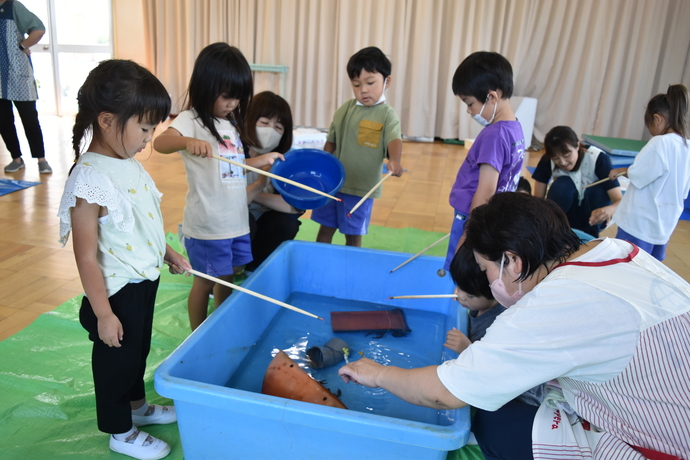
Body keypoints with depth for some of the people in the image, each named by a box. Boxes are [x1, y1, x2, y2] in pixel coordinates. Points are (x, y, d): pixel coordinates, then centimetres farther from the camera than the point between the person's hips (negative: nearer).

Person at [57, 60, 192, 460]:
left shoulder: (130, 164, -1)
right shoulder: (90, 181, -27)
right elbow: (86, 256, -23)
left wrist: (168, 253, 15)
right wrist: (103, 313, -19)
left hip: (145, 281, 8)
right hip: (118, 292, -8)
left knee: (139, 349, 26)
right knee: (116, 358, 14)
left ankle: (137, 405, 50)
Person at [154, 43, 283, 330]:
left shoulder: (232, 123, 11)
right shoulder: (192, 120, -12)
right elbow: (160, 142, -32)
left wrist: (261, 161, 21)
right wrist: (187, 142, -50)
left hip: (237, 220, 7)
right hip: (207, 224, -7)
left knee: (226, 281, 18)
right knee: (205, 283, 8)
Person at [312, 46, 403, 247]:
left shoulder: (387, 114, -9)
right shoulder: (344, 110, 4)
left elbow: (394, 140, -25)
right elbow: (331, 142, 12)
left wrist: (395, 160, -45)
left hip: (362, 188, -4)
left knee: (353, 236, 8)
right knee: (325, 229, 15)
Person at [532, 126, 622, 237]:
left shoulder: (599, 159, -25)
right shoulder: (547, 161, -20)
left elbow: (620, 201, -31)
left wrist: (608, 210, -55)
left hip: (593, 217, 0)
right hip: (565, 213, 0)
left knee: (596, 190, -31)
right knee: (563, 185, -30)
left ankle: (591, 235, -10)